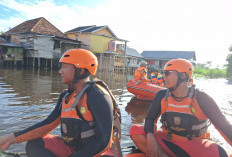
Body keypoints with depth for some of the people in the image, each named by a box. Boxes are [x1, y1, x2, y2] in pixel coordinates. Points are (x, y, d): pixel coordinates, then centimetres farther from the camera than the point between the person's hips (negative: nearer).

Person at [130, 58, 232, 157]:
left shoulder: (200, 98, -14)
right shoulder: (162, 96, -6)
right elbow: (150, 118, -4)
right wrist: (150, 137, -24)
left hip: (194, 144, -2)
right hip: (168, 141, 3)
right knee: (135, 130, -18)